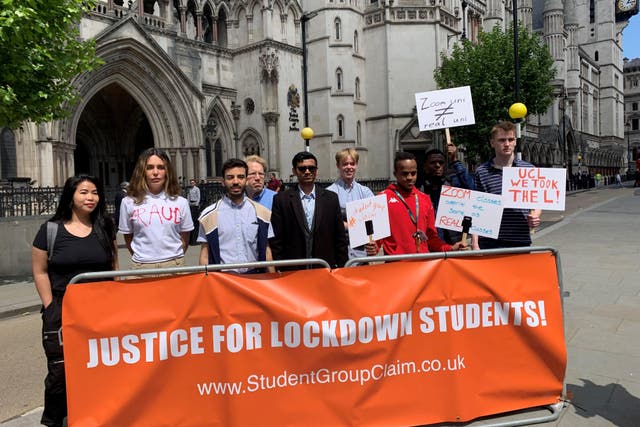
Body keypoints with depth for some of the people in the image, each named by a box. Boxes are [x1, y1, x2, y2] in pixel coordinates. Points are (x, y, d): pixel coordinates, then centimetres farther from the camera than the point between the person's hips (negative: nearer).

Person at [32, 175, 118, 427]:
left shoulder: (104, 227, 7)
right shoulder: (51, 229, -1)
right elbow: (40, 271, 1)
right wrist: (51, 307, -4)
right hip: (62, 311, -2)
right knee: (60, 370, 2)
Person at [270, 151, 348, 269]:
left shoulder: (331, 198, 5)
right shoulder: (281, 199, 0)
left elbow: (340, 237, 7)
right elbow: (276, 240, 0)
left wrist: (341, 267, 3)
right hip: (292, 271, -1)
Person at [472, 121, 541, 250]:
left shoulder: (529, 169, 7)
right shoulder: (482, 172, 1)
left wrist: (534, 216, -8)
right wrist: (475, 244, -5)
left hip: (521, 240, 2)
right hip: (490, 242, -2)